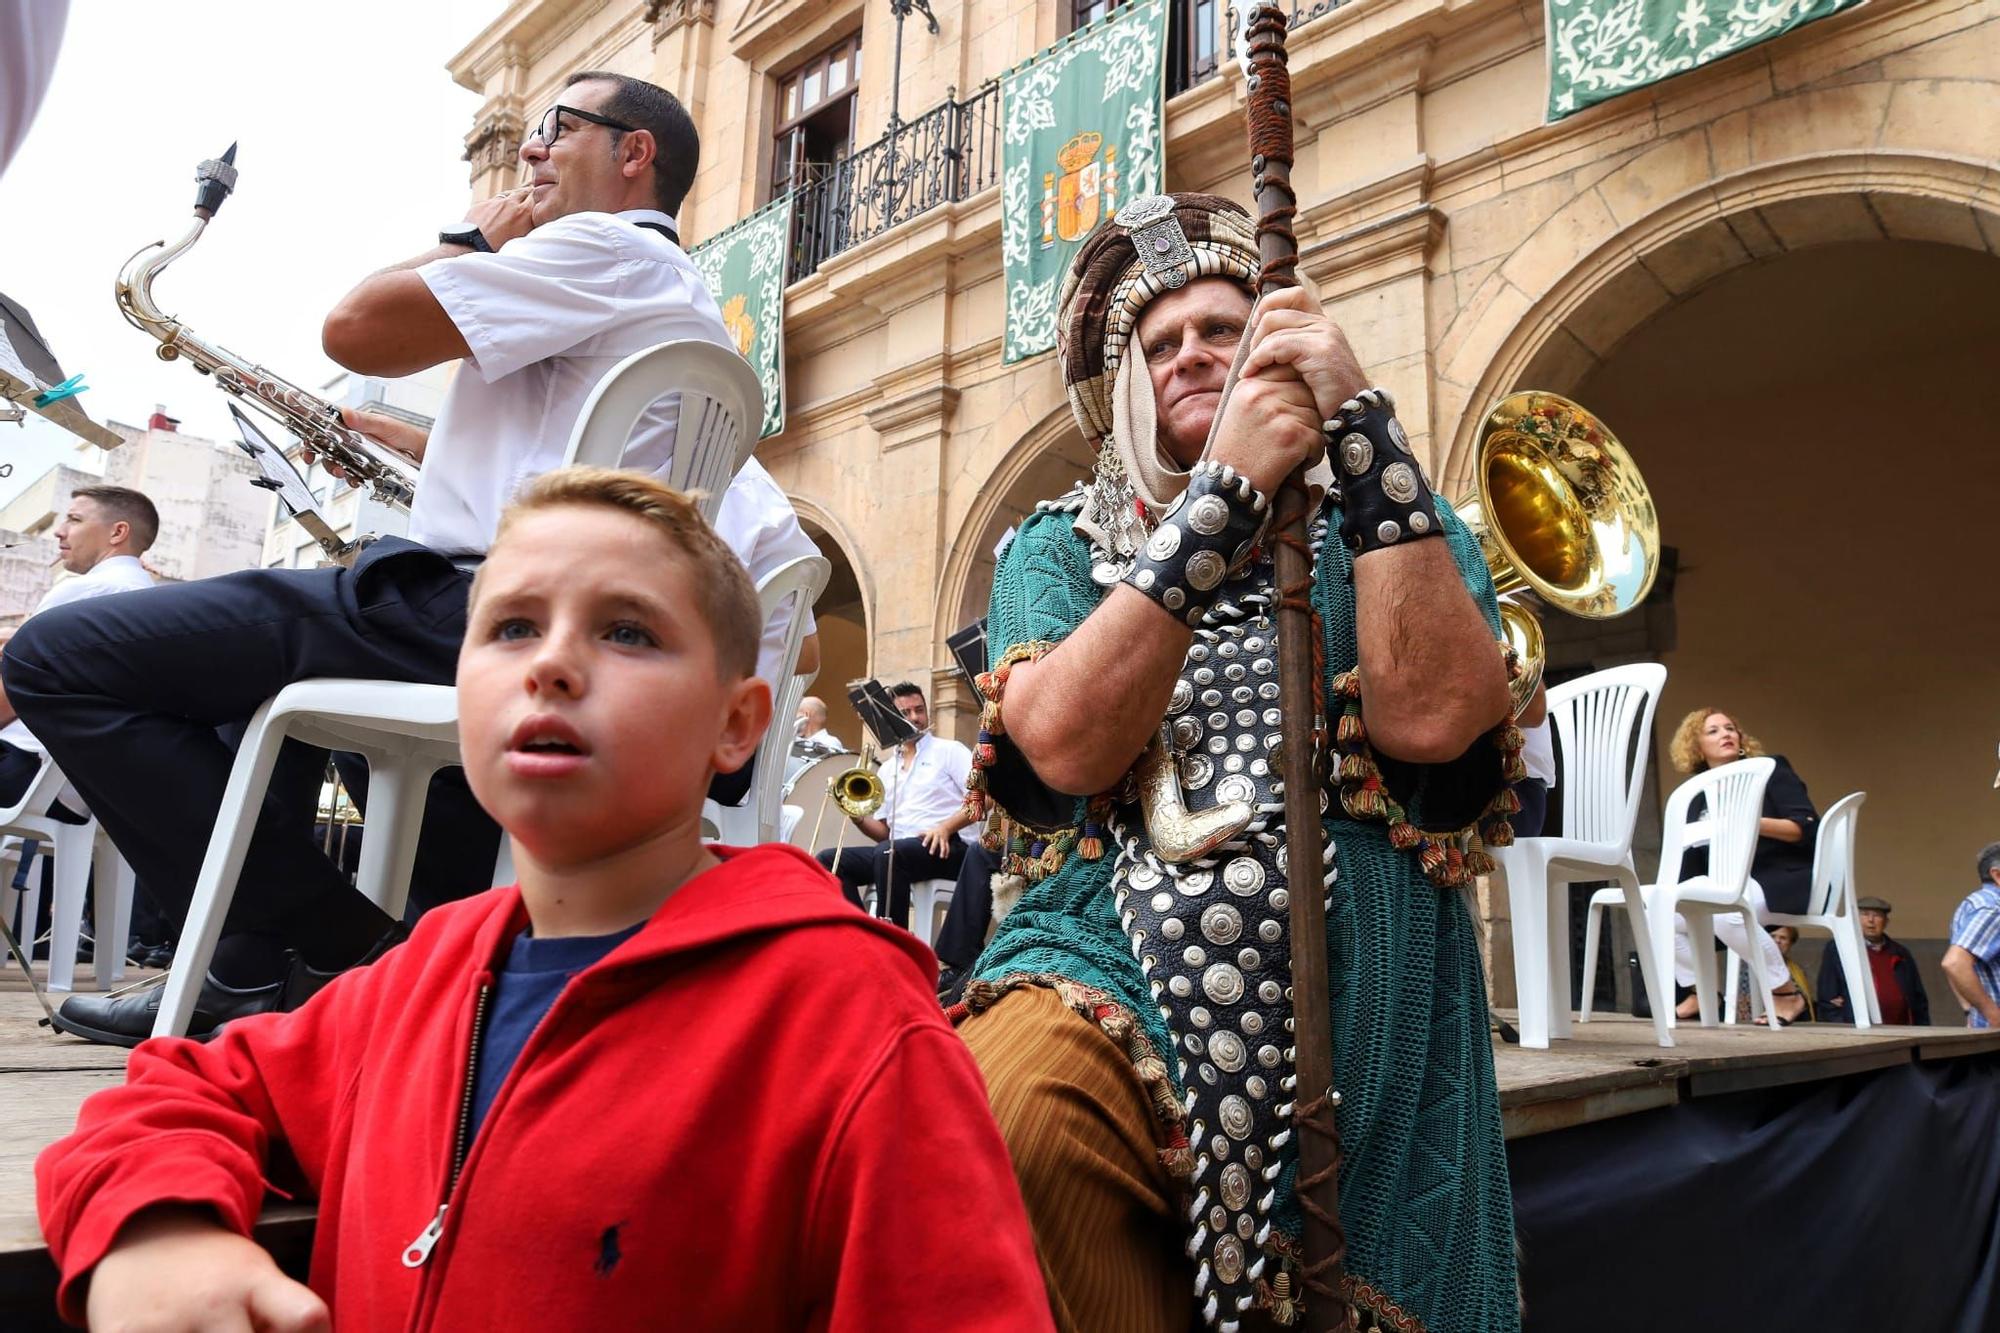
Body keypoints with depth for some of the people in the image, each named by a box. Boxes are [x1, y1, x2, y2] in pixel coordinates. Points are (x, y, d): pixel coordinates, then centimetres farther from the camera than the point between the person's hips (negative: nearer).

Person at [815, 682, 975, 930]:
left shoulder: (949, 750, 7)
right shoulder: (887, 771, 23)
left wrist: (945, 827, -19)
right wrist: (857, 816, -1)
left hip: (945, 847, -6)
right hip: (896, 852, 6)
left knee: (887, 853, -35)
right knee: (829, 859, -10)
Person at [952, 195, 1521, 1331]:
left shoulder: (1393, 534, 12)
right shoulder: (1060, 546, 13)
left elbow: (1430, 717, -11)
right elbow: (1065, 741, -9)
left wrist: (1362, 423, -11)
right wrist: (1228, 489, -13)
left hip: (1358, 1053, 1)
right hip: (1108, 989, -1)